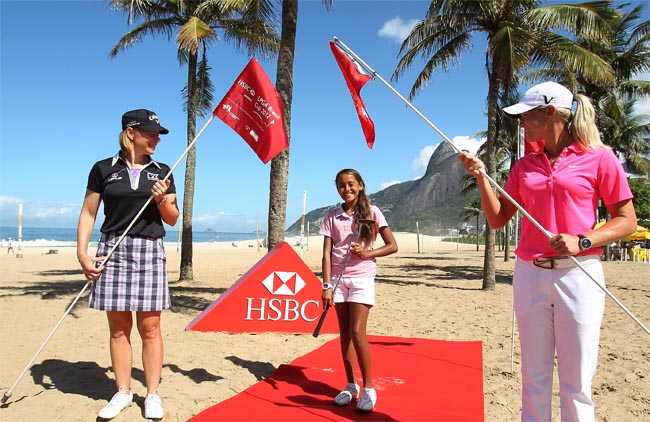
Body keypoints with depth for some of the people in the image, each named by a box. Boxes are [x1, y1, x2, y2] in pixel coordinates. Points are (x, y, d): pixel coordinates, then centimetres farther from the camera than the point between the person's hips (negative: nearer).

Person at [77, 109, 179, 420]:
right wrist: (82, 253, -5)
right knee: (118, 328, 5)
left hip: (150, 251, 1)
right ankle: (123, 392, 18)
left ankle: (152, 394, 11)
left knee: (150, 327, 1)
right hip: (112, 250, 0)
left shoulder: (162, 172, 9)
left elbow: (173, 219, 11)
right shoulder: (103, 169, 5)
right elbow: (88, 214, 5)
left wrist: (161, 199, -9)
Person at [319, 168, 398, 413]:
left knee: (357, 332, -10)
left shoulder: (371, 212, -1)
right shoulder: (332, 217, 5)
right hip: (339, 279, 3)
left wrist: (366, 253, -14)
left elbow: (392, 246, 0)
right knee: (344, 333, 8)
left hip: (362, 278, -3)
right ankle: (351, 385, 20)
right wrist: (326, 286, -8)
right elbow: (327, 254, 0)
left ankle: (368, 388, 6)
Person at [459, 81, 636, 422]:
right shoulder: (524, 166, 11)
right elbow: (498, 219, 11)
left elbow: (626, 221, -2)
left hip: (578, 275, -4)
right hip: (530, 275, 4)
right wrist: (481, 176, 0)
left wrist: (582, 241, -17)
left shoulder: (598, 157, -1)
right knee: (534, 376, 11)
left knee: (576, 382, 3)